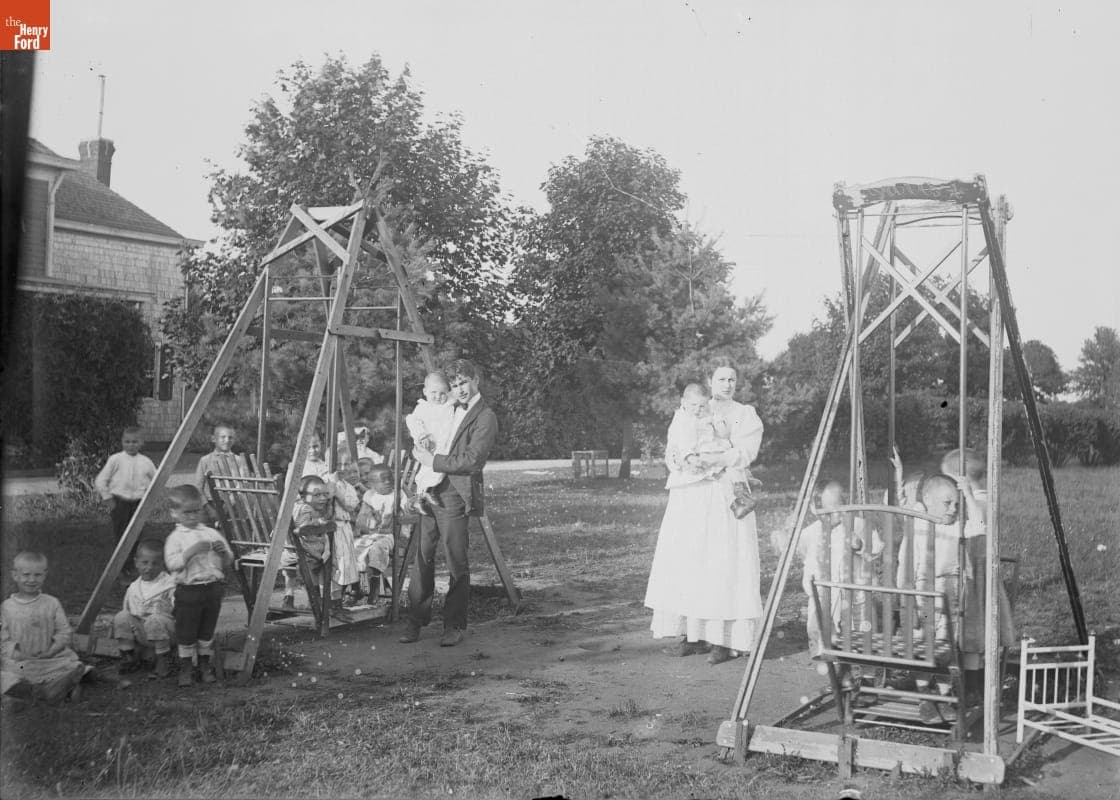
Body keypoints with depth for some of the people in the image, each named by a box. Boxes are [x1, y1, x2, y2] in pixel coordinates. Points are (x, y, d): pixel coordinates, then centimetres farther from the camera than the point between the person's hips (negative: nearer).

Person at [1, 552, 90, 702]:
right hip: (17, 663, 1)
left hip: (51, 659, 0)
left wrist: (49, 653, -12)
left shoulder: (52, 604, 4)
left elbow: (63, 633, 3)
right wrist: (17, 654, -14)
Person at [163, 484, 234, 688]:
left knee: (207, 633, 12)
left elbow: (227, 562, 12)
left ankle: (205, 666, 24)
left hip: (213, 589, 4)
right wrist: (192, 551, -25)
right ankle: (186, 669, 17)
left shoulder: (212, 534, 10)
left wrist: (223, 551, -9)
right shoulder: (175, 537, -3)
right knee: (186, 635, 3)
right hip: (188, 592, -4)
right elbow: (172, 564, -17)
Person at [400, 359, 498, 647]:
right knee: (422, 558, 8)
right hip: (429, 493, 7)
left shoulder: (485, 418, -7)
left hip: (454, 497, -7)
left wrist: (434, 461, -14)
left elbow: (472, 460, -17)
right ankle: (415, 621, 17)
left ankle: (454, 626, 9)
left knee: (457, 565, 0)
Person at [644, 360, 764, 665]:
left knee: (723, 566, -8)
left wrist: (707, 462, -19)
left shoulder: (746, 416, 9)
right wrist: (681, 459, -16)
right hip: (688, 500, 3)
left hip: (725, 498, -3)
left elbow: (744, 454, -6)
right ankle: (692, 636, 4)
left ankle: (723, 640, -5)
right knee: (685, 563, -1)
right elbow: (671, 452, 8)